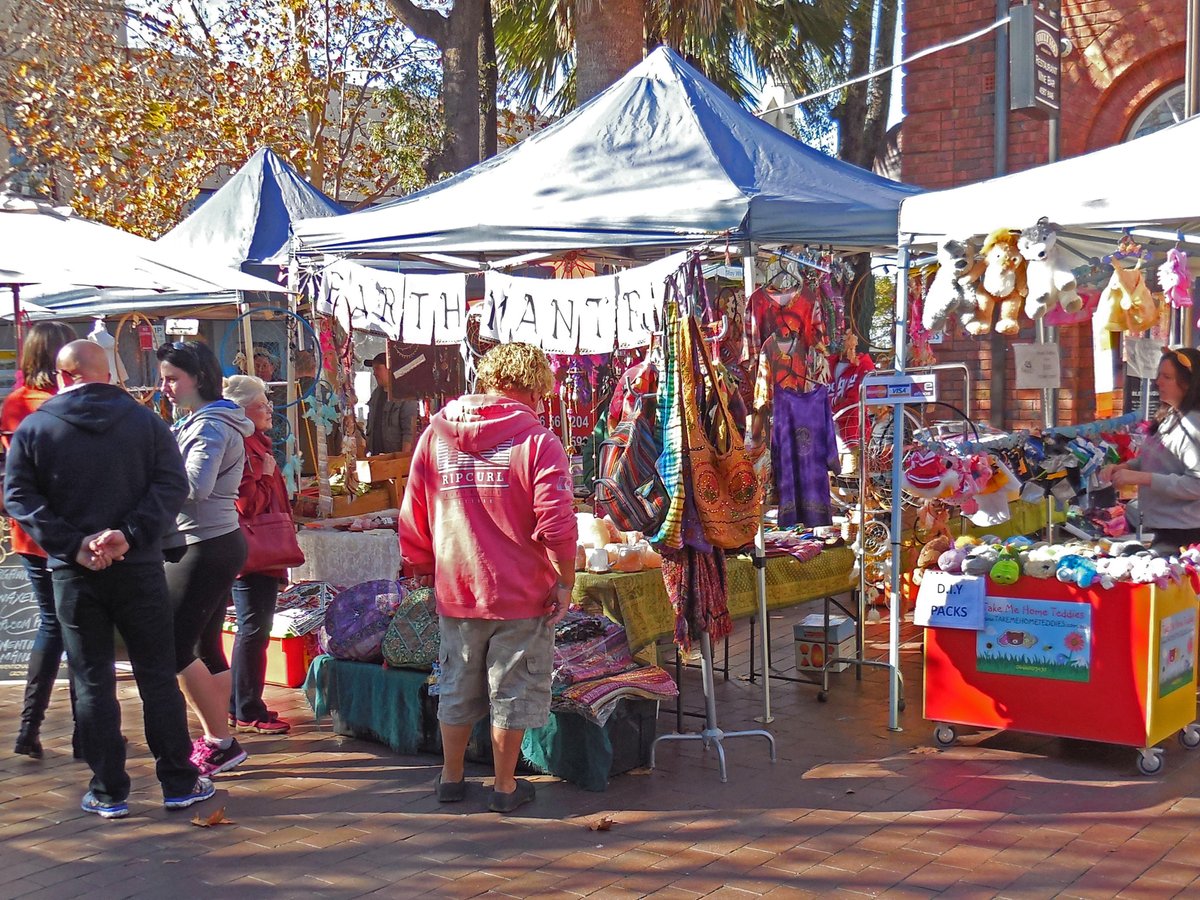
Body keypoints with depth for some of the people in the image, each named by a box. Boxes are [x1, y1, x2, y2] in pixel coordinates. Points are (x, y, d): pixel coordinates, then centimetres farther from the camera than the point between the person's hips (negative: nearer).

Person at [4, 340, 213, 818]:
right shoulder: (146, 421, 2)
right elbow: (172, 485, -8)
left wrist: (73, 544, -12)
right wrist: (130, 535, -14)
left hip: (75, 573, 0)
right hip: (139, 568, 1)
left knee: (92, 680, 7)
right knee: (157, 675, 9)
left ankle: (109, 792, 10)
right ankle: (179, 782, 13)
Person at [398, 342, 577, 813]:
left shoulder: (435, 434, 2)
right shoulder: (537, 439, -12)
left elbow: (413, 518, 6)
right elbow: (557, 523, -17)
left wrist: (424, 569, 17)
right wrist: (565, 581, -6)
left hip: (456, 592, 4)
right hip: (520, 596, -4)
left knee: (458, 687, 18)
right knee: (512, 691, 9)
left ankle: (451, 778, 30)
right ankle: (505, 787, 18)